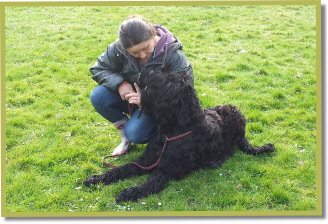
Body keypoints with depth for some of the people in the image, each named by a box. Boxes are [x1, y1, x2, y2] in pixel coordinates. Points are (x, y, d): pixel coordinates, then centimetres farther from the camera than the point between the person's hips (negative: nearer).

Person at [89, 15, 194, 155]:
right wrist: (120, 83, -27)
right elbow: (98, 69, -6)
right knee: (98, 96, -21)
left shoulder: (174, 56, -28)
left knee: (135, 134, -30)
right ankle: (125, 136, 0)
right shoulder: (120, 47, -19)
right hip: (130, 94, 5)